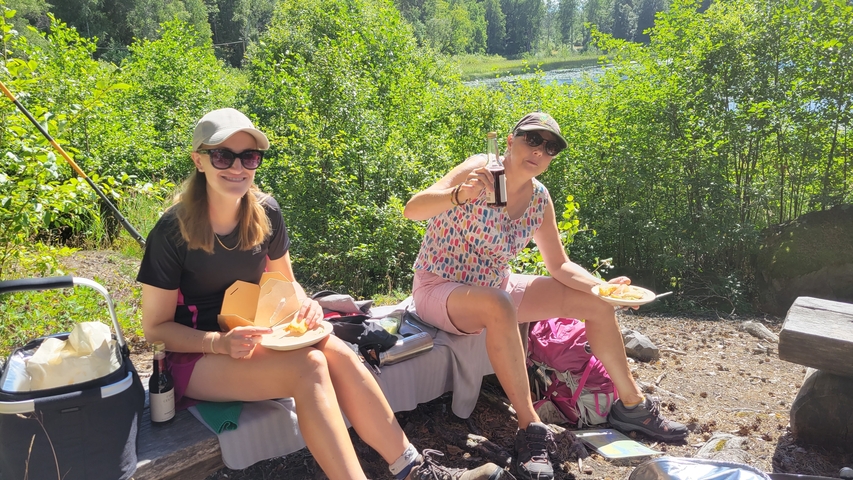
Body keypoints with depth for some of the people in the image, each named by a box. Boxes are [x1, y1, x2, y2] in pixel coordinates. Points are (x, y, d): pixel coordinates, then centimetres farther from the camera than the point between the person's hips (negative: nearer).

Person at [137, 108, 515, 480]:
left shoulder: (265, 213, -5)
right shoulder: (172, 232, -18)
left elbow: (285, 283, 10)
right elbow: (155, 327, -11)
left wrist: (305, 305, -13)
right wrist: (221, 342, -28)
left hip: (252, 336, 5)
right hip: (195, 353, -4)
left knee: (337, 353, -23)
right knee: (309, 366, -30)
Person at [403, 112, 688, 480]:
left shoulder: (539, 199, -2)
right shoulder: (480, 171, -20)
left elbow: (559, 265, 4)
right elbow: (412, 209, -31)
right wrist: (460, 194, -50)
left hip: (495, 287, 7)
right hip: (438, 289, -6)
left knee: (596, 304, 0)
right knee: (499, 307, -41)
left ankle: (631, 405, 17)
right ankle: (530, 429, -27)